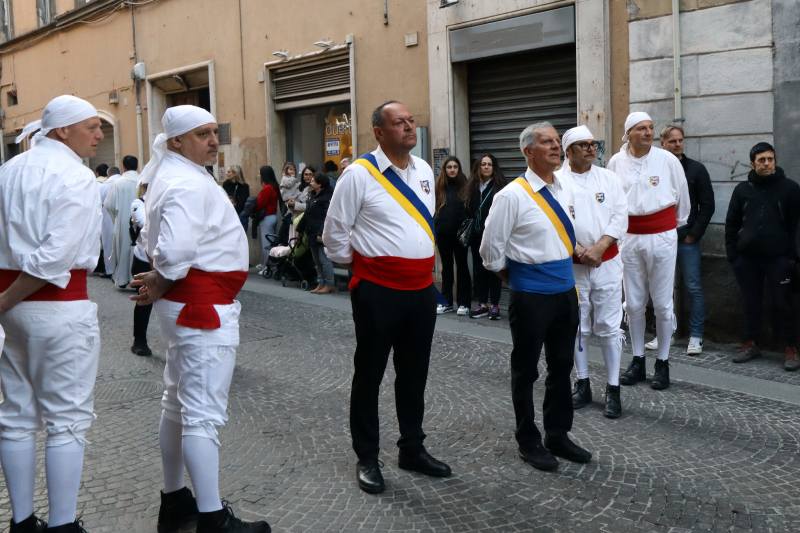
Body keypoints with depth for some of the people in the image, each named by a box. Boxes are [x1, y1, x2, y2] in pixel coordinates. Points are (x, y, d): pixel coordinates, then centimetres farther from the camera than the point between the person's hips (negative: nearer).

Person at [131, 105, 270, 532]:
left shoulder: (174, 176, 14)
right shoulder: (188, 184, -19)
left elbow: (155, 239, 20)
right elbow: (174, 252, -31)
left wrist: (159, 281, 7)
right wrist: (158, 286, -13)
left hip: (189, 303, 11)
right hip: (202, 306, -11)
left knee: (179, 404, 18)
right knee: (204, 413, -5)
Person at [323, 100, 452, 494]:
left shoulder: (424, 171, 10)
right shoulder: (360, 173, -11)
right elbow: (334, 233, -3)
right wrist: (356, 264, 7)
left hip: (422, 289, 6)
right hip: (378, 290, -6)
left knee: (414, 373, 16)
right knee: (370, 374, 7)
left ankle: (412, 449, 33)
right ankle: (367, 458, 21)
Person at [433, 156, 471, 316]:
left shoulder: (465, 186, -2)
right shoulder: (439, 187, 1)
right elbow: (433, 210, 2)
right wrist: (433, 231, -3)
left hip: (460, 233, -2)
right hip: (443, 233, 2)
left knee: (462, 266, 6)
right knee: (446, 267, 11)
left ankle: (464, 303, 12)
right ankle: (446, 302, 19)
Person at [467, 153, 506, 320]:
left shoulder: (500, 186, -6)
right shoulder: (473, 186, 10)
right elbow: (469, 210, 14)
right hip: (477, 235, 5)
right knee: (478, 269, 8)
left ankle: (494, 305, 9)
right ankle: (482, 304, 17)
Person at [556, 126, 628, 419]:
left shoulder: (609, 178, 5)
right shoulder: (556, 181, -3)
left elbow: (620, 217, 0)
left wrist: (599, 248, -12)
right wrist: (580, 251, -13)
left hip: (607, 262, 1)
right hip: (572, 265, -1)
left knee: (609, 326, 2)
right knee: (577, 327, 10)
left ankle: (613, 389, 10)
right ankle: (582, 384, 23)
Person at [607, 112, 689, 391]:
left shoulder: (668, 160, -5)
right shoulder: (616, 162, 0)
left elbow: (682, 197, 7)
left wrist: (677, 225, 16)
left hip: (662, 237, -2)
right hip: (629, 238, 2)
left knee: (662, 303, 3)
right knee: (633, 304, 10)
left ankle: (663, 362, 16)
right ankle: (637, 360, 23)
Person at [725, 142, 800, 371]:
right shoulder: (743, 189, 8)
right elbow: (732, 223, 11)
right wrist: (732, 254, 5)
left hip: (778, 258, -3)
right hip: (747, 258, 3)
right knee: (751, 303, 9)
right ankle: (751, 344, 20)